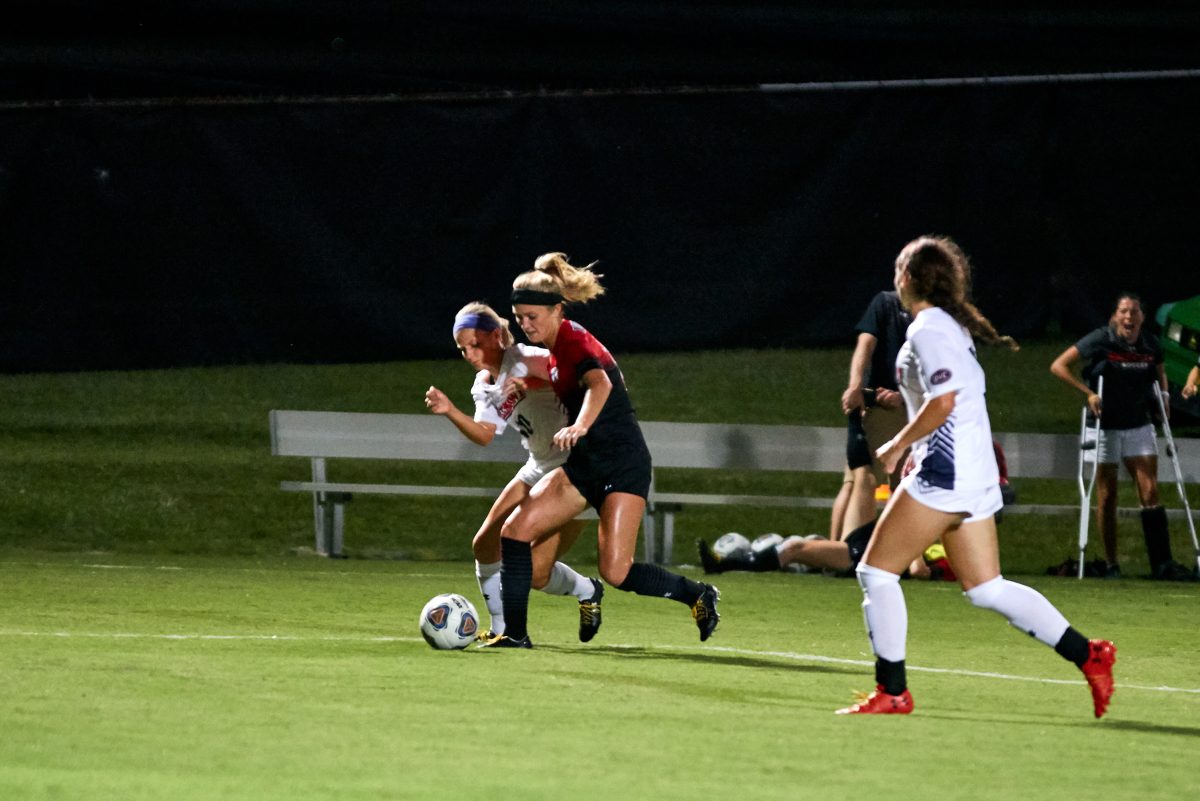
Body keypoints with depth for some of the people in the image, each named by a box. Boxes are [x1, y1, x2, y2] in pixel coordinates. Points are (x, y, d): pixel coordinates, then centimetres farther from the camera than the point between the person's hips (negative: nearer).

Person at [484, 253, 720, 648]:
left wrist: (579, 427, -56)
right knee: (515, 529, -7)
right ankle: (515, 633, -3)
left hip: (623, 465, -9)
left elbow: (601, 384, -39)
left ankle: (699, 595, 8)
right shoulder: (557, 347, 10)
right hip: (586, 466, 9)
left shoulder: (574, 342, -18)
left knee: (616, 572, -16)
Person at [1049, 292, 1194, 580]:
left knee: (1150, 492, -7)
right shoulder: (1101, 340, -11)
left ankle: (1161, 562, -10)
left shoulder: (1150, 345, 1)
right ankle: (1111, 565, 9)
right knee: (1107, 497, 2)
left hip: (1139, 426, 3)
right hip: (1105, 426, -3)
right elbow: (1058, 366, -10)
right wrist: (1088, 393, -17)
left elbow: (1159, 373, 23)